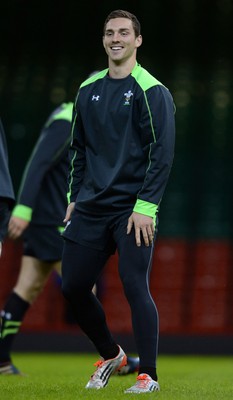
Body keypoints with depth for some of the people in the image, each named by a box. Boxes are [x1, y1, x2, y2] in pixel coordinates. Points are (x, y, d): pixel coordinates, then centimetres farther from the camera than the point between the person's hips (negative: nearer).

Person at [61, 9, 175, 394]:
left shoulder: (151, 91, -6)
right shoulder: (88, 90, 12)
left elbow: (162, 153, -10)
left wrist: (145, 206, -16)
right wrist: (74, 197, 13)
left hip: (132, 209, -6)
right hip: (90, 207, 6)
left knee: (135, 288, -11)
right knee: (73, 286, 6)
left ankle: (148, 375, -2)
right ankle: (110, 354, 27)